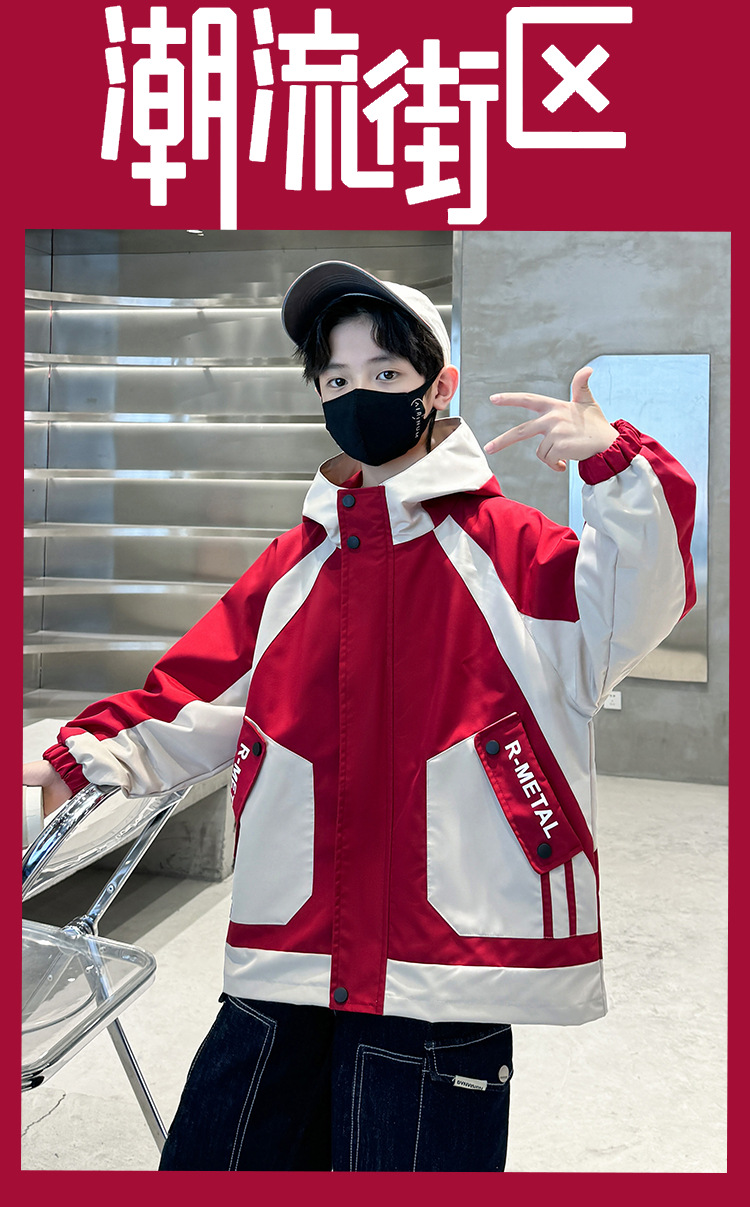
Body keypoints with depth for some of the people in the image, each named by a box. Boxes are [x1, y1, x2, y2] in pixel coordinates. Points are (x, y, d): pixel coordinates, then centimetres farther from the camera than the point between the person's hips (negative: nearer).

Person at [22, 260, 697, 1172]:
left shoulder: (510, 548, -1)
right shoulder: (295, 563, 12)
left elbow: (634, 610, -16)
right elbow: (200, 694, 12)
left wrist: (614, 464, -29)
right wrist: (84, 757, 0)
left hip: (441, 966, -4)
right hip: (283, 961, 5)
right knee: (212, 1162, 12)